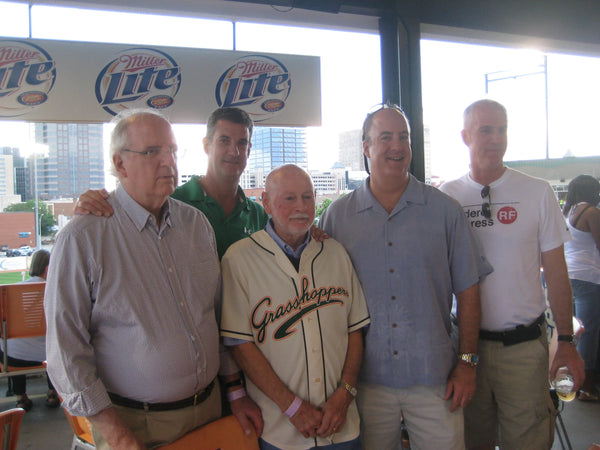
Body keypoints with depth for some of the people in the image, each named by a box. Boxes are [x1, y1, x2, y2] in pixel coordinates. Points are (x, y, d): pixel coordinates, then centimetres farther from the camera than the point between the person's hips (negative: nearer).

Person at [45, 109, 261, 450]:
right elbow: (66, 343, -13)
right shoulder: (83, 238, -13)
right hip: (133, 423, -5)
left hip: (209, 407, 5)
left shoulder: (197, 223, 3)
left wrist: (236, 390, 8)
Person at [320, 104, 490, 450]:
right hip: (367, 379, 1)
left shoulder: (444, 210, 0)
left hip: (434, 379, 0)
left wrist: (467, 362, -1)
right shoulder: (337, 215, 1)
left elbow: (467, 290, 3)